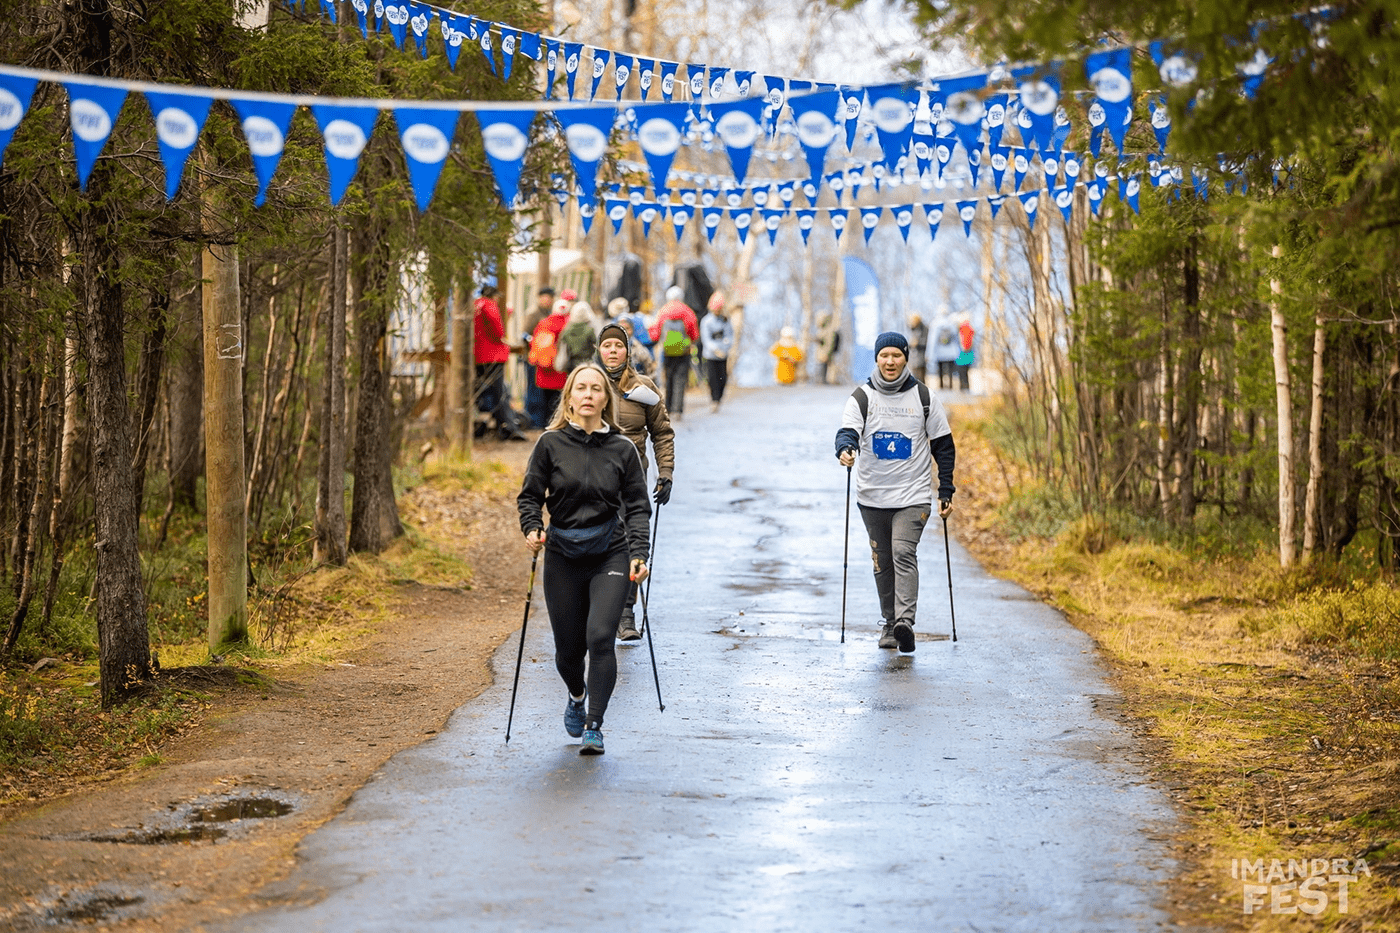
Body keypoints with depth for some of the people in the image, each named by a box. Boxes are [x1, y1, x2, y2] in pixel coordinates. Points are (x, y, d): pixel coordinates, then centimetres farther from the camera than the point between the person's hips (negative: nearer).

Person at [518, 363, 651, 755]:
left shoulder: (623, 449, 1)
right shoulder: (551, 444, -1)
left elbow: (637, 506, 3)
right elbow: (530, 495, 5)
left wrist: (638, 554, -7)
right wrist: (532, 529, -14)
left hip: (610, 554, -1)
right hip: (562, 555, 1)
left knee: (600, 636, -18)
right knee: (568, 647, 6)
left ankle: (594, 727, -8)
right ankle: (577, 697, 42)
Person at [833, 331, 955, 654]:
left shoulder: (924, 397, 3)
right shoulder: (862, 397, 2)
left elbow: (943, 446, 8)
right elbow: (848, 431, -12)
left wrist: (946, 492, 5)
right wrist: (845, 449, -36)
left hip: (913, 495, -2)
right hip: (872, 497, 2)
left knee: (904, 553, -19)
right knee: (882, 562, 10)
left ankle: (905, 620, -28)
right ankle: (889, 624, 23)